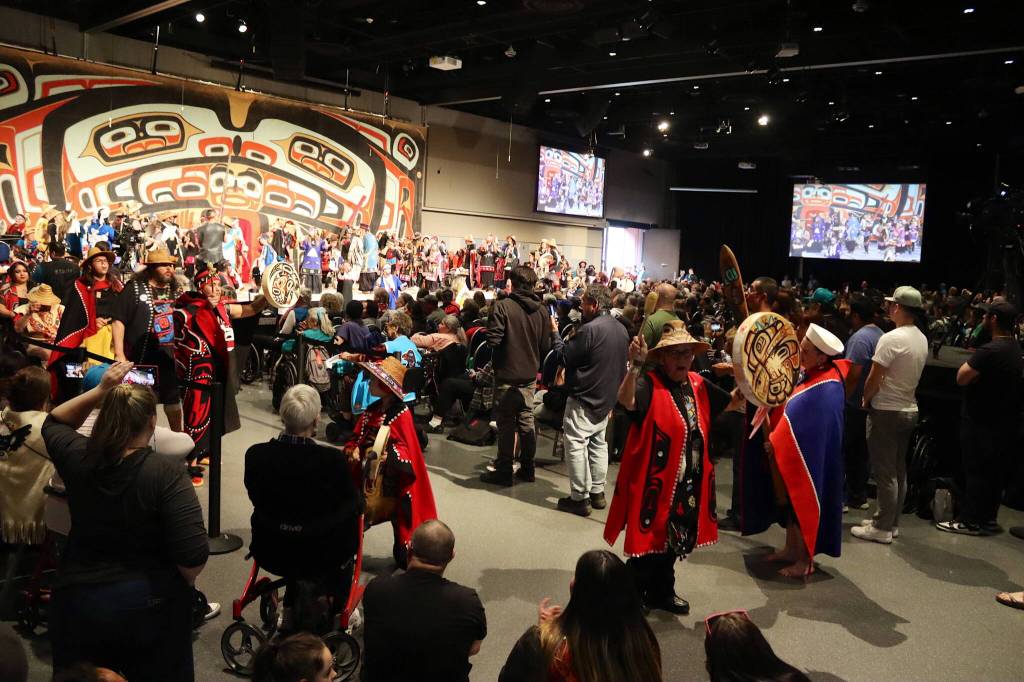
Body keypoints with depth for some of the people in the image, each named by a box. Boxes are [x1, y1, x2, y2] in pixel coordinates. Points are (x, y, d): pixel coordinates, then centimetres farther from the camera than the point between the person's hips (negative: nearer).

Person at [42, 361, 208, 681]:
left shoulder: (77, 457, -10)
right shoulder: (166, 473, -23)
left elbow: (54, 422, 15)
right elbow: (193, 555, -27)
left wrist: (100, 390, -1)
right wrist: (178, 585, -6)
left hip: (76, 599, 3)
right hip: (149, 604, -3)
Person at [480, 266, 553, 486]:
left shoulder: (503, 307, -15)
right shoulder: (541, 310, 1)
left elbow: (493, 340, -20)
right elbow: (545, 345, 4)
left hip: (507, 375, -5)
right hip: (530, 375, 5)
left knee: (506, 423, 3)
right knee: (526, 421, 14)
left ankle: (504, 471, 9)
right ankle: (527, 468, 21)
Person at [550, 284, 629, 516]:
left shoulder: (589, 330, -21)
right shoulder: (621, 329, 8)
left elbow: (565, 357, -15)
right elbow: (622, 367, 15)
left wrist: (555, 332, -1)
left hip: (583, 400, -9)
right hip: (606, 400, 9)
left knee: (576, 445, -1)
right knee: (599, 444, 17)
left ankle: (579, 497, 2)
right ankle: (597, 492, 24)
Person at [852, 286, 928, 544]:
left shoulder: (891, 338, -19)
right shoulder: (922, 340, 6)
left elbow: (873, 379, -17)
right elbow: (911, 375, 13)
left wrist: (865, 400, -1)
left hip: (886, 411, -8)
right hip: (909, 409, 8)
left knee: (885, 472, -1)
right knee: (899, 470, 14)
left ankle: (882, 528, 5)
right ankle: (891, 522, 24)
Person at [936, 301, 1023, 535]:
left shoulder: (990, 351, -23)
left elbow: (961, 377, -22)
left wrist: (970, 362, -6)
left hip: (981, 420, -9)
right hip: (1004, 420, 9)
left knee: (975, 470, -2)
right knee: (995, 471, 14)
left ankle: (970, 520, 4)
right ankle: (988, 518, 24)